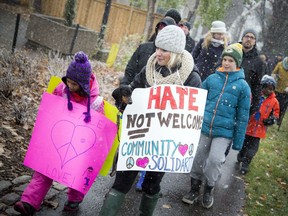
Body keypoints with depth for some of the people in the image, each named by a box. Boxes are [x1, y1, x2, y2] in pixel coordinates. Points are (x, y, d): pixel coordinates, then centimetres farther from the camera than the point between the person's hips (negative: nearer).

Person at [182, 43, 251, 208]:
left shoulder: (242, 86, -4)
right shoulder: (212, 78, 1)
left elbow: (243, 116, -1)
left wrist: (238, 142, -2)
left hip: (224, 132, -2)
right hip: (204, 128, 3)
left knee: (215, 159, -15)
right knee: (198, 159, 8)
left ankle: (209, 189, 13)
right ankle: (195, 189, 31)